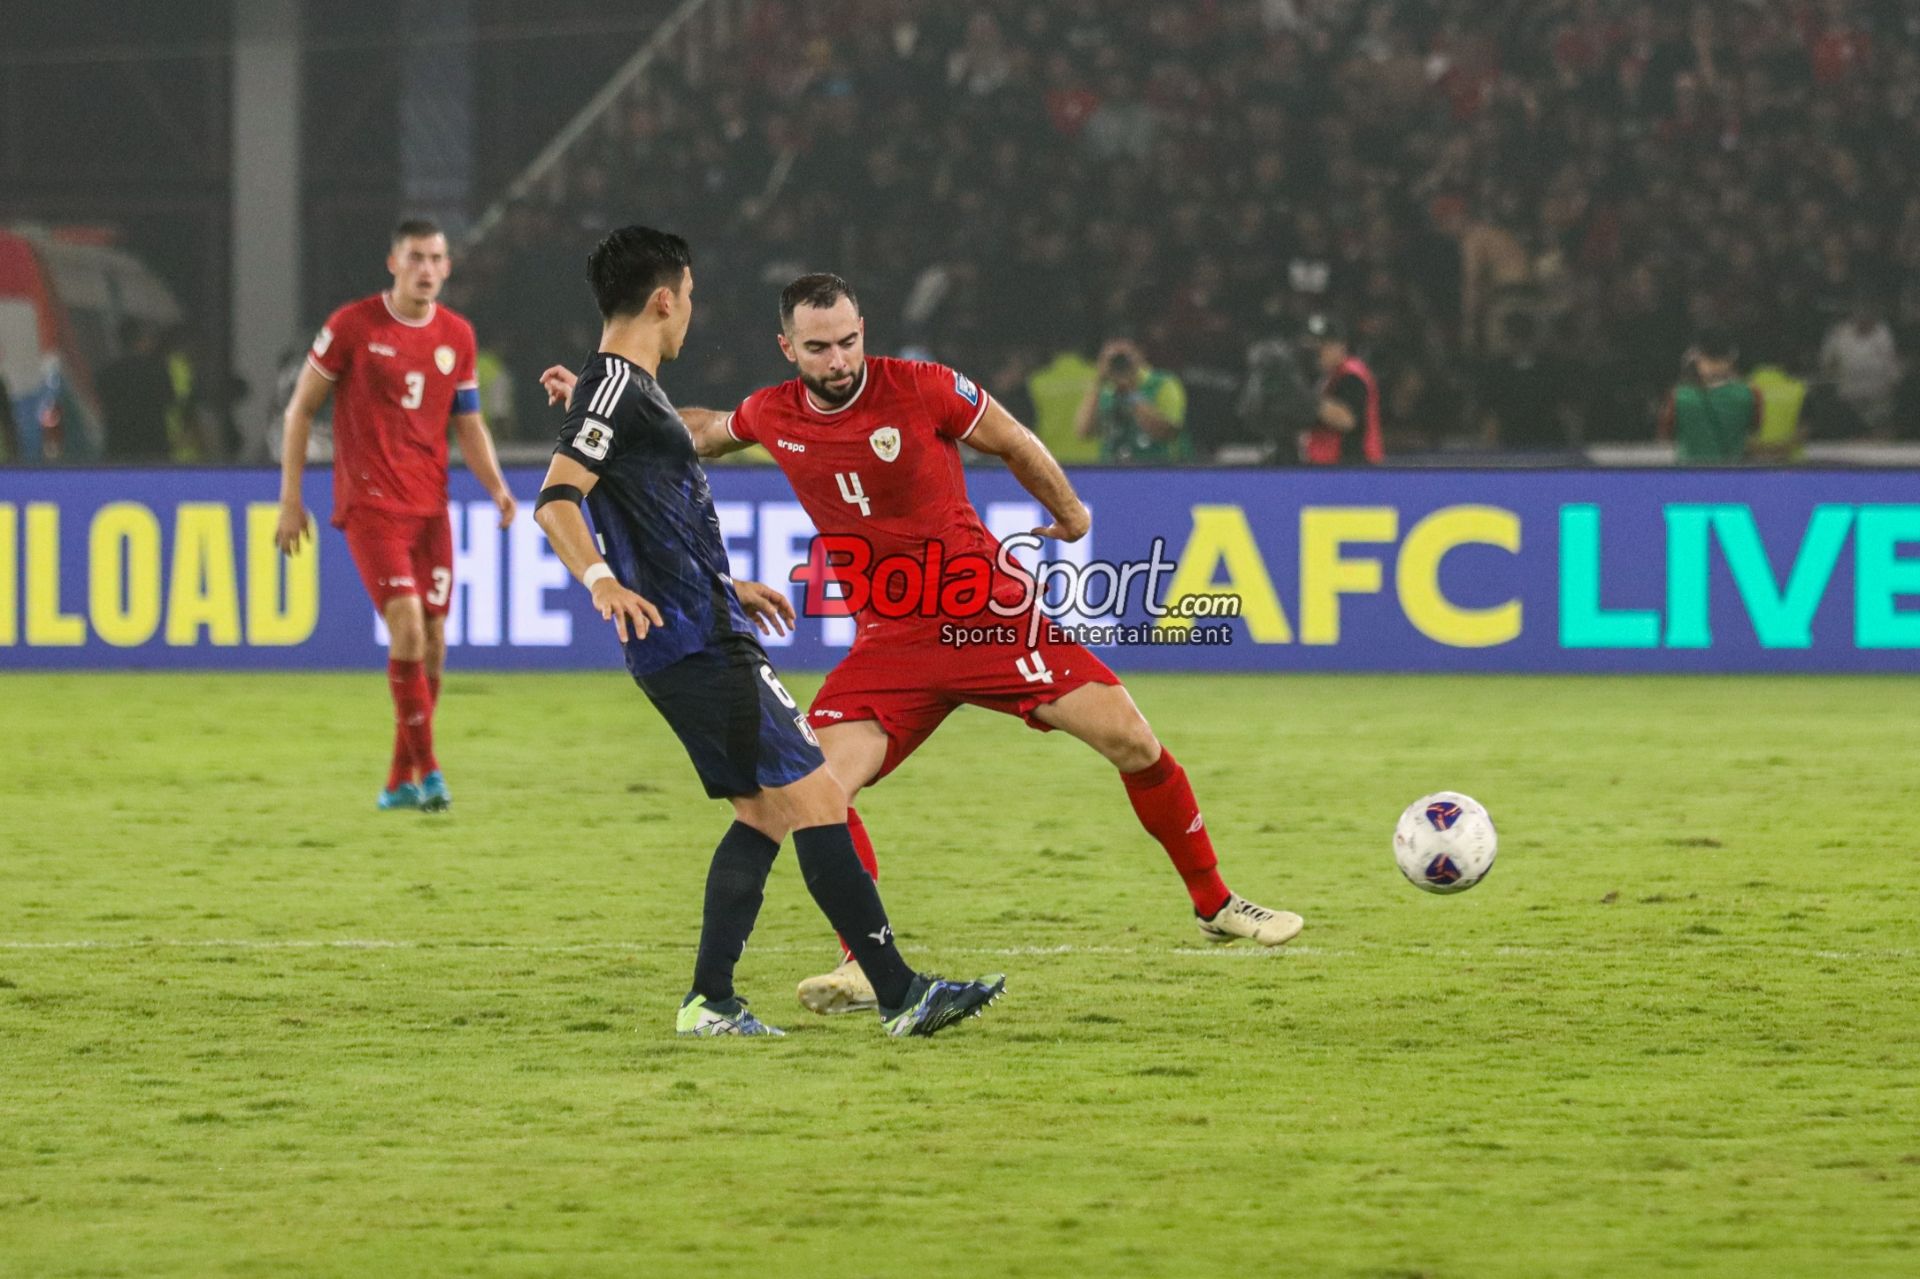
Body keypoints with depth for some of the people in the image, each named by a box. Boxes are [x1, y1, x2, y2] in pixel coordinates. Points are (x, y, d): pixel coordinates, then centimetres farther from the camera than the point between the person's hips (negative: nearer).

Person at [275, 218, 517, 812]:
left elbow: (469, 423, 16)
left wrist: (496, 486, -1)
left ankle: (400, 782, 15)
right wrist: (290, 499, -3)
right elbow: (301, 409, 0)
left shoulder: (457, 336, 7)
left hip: (430, 505, 5)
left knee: (432, 640, 3)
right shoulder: (352, 326, -7)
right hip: (369, 503, -5)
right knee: (407, 623, -20)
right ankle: (426, 769, -15)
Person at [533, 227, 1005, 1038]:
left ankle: (710, 1002, 10)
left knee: (765, 811, 12)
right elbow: (555, 500, -25)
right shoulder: (616, 385, -12)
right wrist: (603, 582, -40)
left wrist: (730, 588, 40)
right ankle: (899, 994, -12)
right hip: (696, 645, -11)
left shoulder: (626, 388, 19)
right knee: (815, 799, -11)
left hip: (701, 642, 11)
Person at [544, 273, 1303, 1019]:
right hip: (890, 643, 3)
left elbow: (1014, 444, 5)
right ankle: (867, 968, -6)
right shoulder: (773, 417, 0)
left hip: (991, 616, -2)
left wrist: (1070, 514, 19)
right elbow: (704, 432, 24)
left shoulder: (921, 390, -12)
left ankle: (1214, 906, 10)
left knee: (1132, 741, -9)